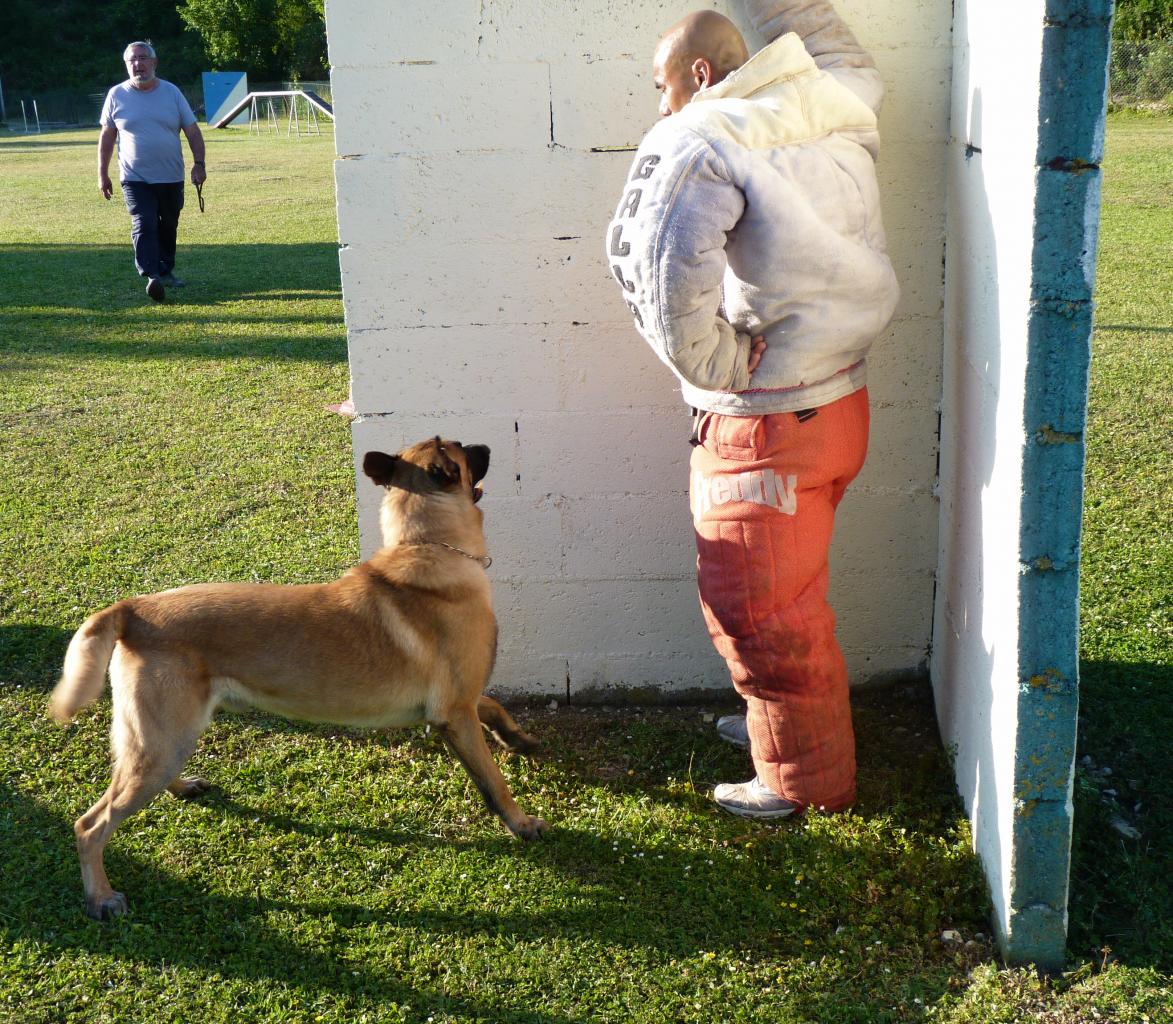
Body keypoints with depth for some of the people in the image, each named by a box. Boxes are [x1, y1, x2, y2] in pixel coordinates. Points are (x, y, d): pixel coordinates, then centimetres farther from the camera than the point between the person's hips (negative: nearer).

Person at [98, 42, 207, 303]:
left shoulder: (171, 92, 3)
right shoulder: (117, 95, 1)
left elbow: (192, 130, 4)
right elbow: (107, 136, 7)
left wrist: (199, 163, -8)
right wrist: (102, 174, 6)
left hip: (171, 177, 2)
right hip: (135, 179, -2)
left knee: (168, 227, 13)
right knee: (144, 225, -17)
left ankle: (166, 271, 30)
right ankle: (151, 277, -24)